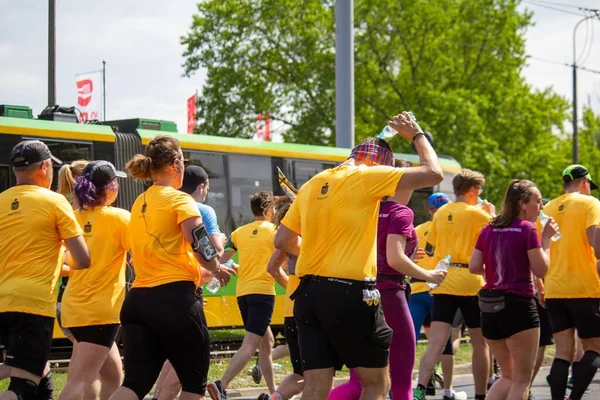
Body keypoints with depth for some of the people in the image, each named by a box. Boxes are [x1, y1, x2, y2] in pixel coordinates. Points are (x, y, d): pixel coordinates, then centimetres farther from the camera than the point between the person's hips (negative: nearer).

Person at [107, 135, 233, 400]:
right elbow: (199, 244, -17)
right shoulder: (179, 200, -5)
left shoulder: (139, 204, 17)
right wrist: (217, 269, 2)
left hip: (138, 298, 7)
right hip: (175, 297, -6)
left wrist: (198, 271, 27)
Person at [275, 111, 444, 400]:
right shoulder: (366, 177, -5)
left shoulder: (312, 185, 15)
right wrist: (417, 135, 10)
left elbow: (282, 241, 19)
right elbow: (434, 174, -6)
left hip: (309, 293, 6)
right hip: (350, 292, -6)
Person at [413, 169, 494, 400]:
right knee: (480, 343, 11)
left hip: (443, 283, 4)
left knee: (436, 341, -7)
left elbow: (429, 249, 17)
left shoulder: (440, 213, 12)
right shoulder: (477, 214, -4)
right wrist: (492, 215, 13)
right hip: (471, 283, -4)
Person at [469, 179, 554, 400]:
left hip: (490, 307, 7)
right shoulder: (527, 229, -8)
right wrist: (546, 239, 2)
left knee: (508, 377, 18)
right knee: (522, 380, 2)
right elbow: (540, 270, -8)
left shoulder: (488, 230, 10)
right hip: (518, 305, -7)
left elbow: (474, 267, 5)